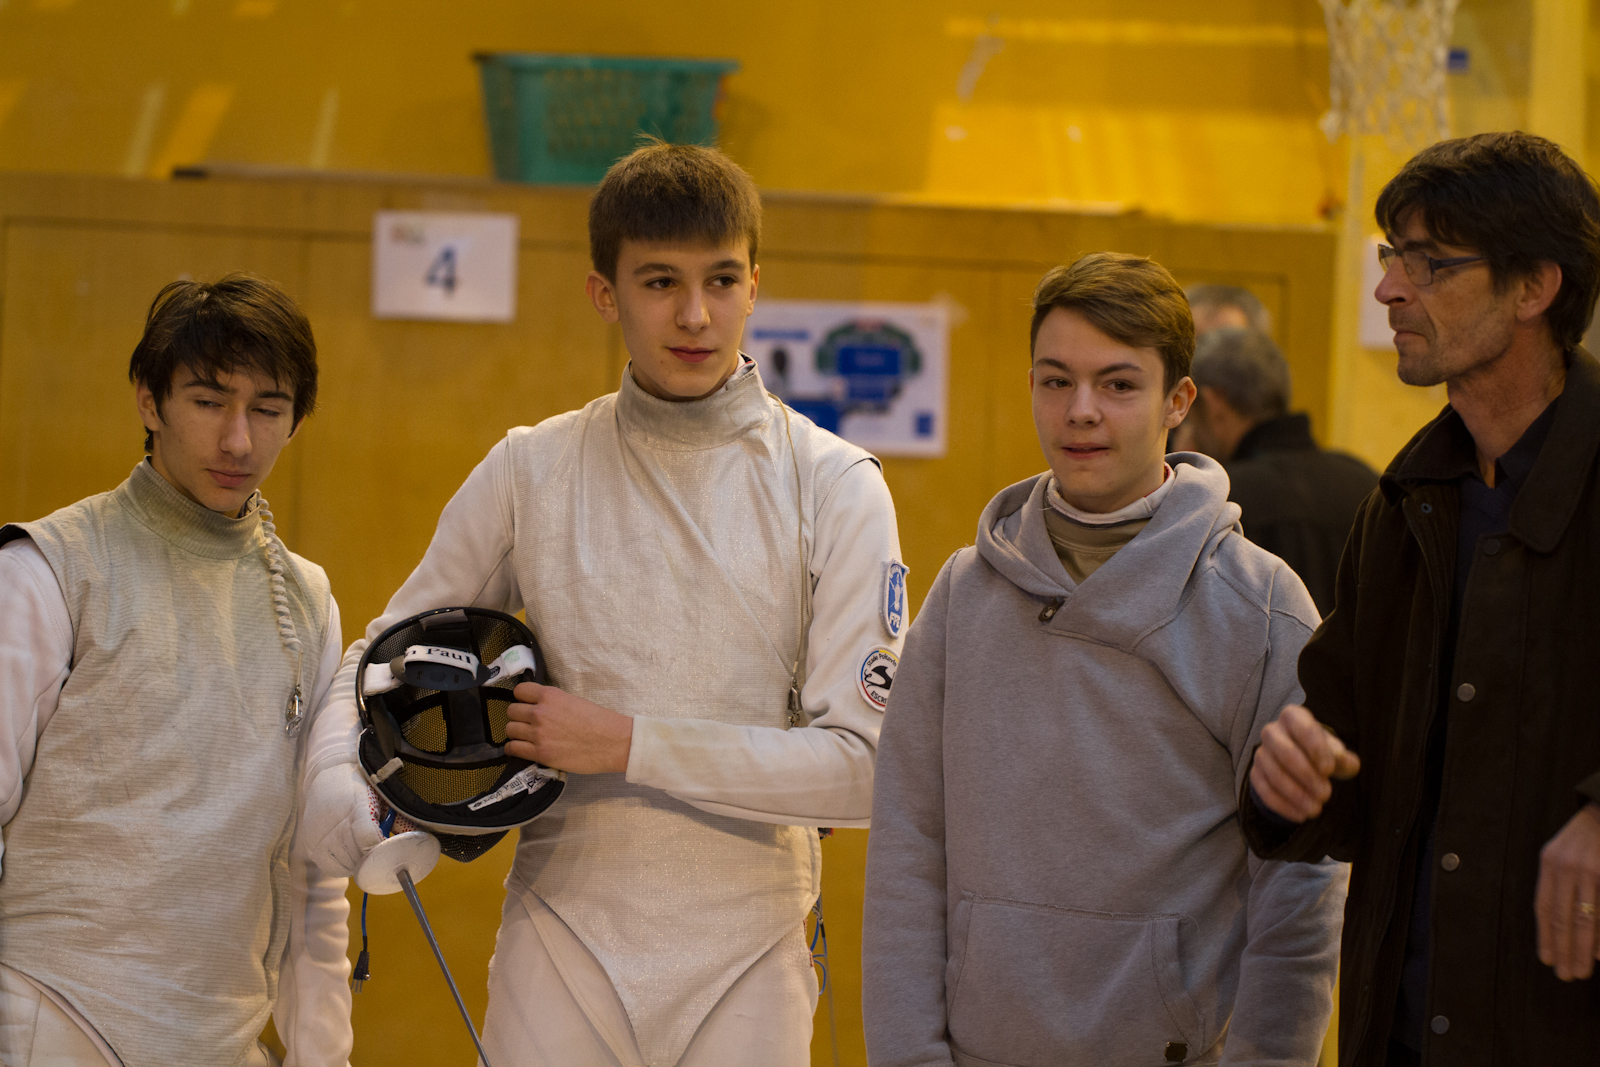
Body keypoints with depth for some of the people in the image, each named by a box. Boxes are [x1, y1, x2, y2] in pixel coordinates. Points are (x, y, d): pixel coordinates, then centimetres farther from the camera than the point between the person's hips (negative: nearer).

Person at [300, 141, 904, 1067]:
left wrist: (628, 744, -15)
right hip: (563, 946, 1)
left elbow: (861, 765, -10)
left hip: (745, 959, -1)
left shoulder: (836, 486, -5)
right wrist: (345, 790, -10)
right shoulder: (530, 472, 1)